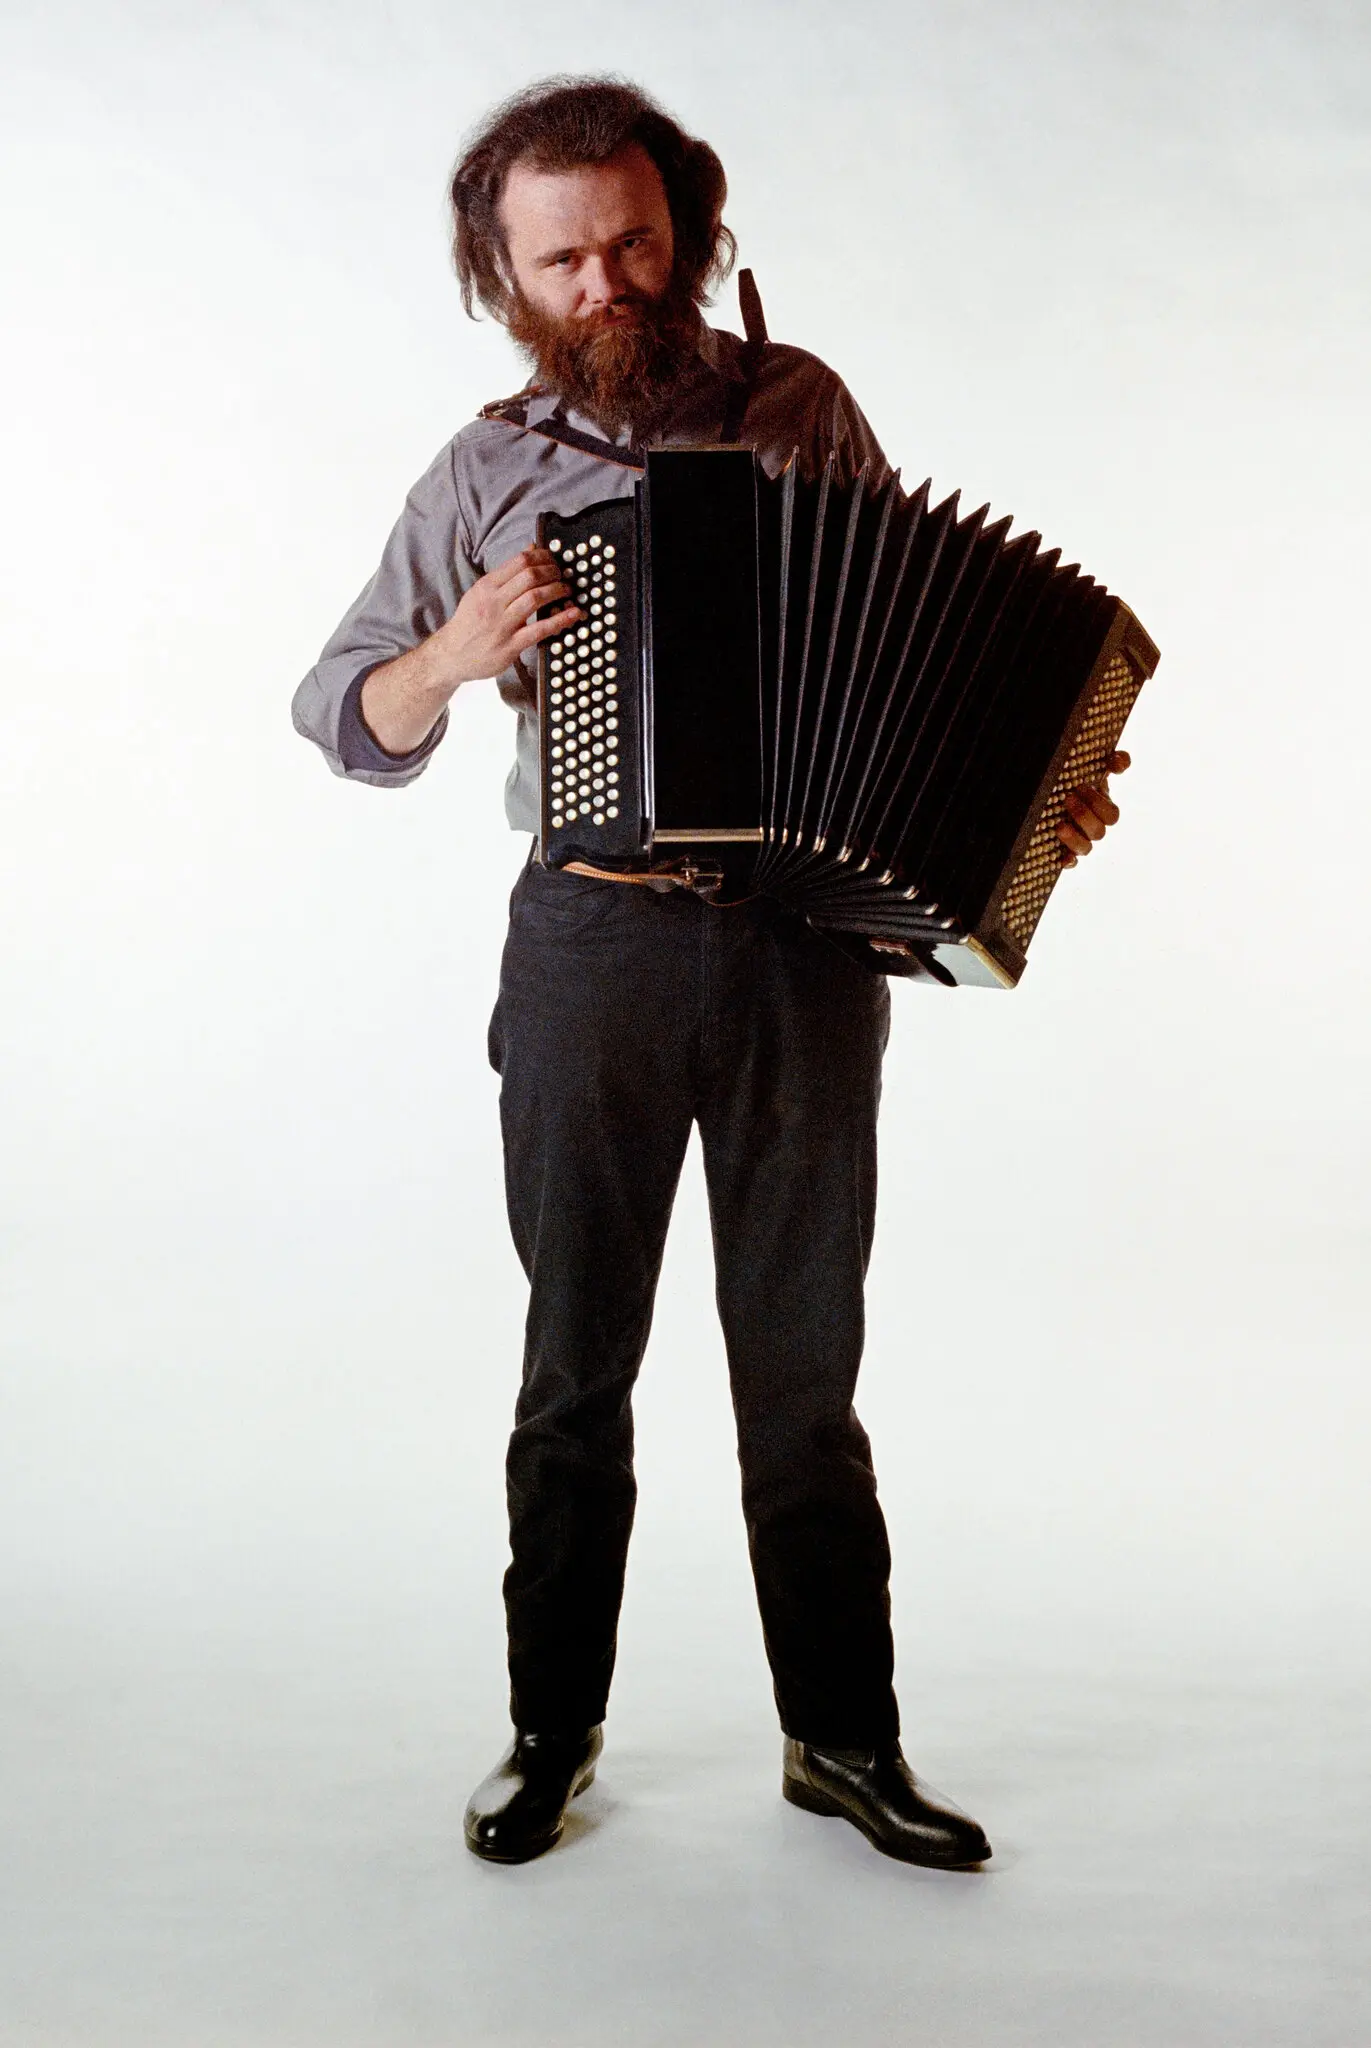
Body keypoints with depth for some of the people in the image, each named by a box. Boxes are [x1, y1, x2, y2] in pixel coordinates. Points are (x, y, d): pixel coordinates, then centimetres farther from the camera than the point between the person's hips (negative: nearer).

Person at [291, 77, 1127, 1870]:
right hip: (593, 951, 0)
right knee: (578, 1368, 9)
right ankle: (554, 1732, 24)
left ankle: (843, 1736, 23)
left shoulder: (802, 407, 6)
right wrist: (449, 661, -12)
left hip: (809, 948, 0)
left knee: (804, 1367, 9)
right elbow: (343, 714, 9)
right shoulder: (488, 473, 5)